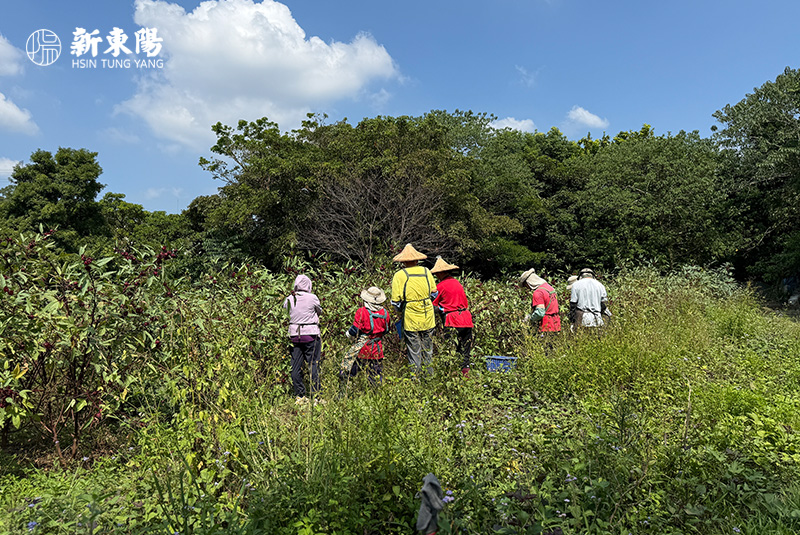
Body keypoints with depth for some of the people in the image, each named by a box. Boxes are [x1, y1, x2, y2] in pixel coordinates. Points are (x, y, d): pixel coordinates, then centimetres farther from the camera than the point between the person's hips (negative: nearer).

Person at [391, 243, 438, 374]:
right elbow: (434, 293, 11)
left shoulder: (399, 275, -10)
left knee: (414, 351, 7)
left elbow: (395, 301, -9)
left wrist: (400, 312, 9)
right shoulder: (426, 272, 1)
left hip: (410, 319, -3)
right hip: (428, 318, 4)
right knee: (428, 348, 17)